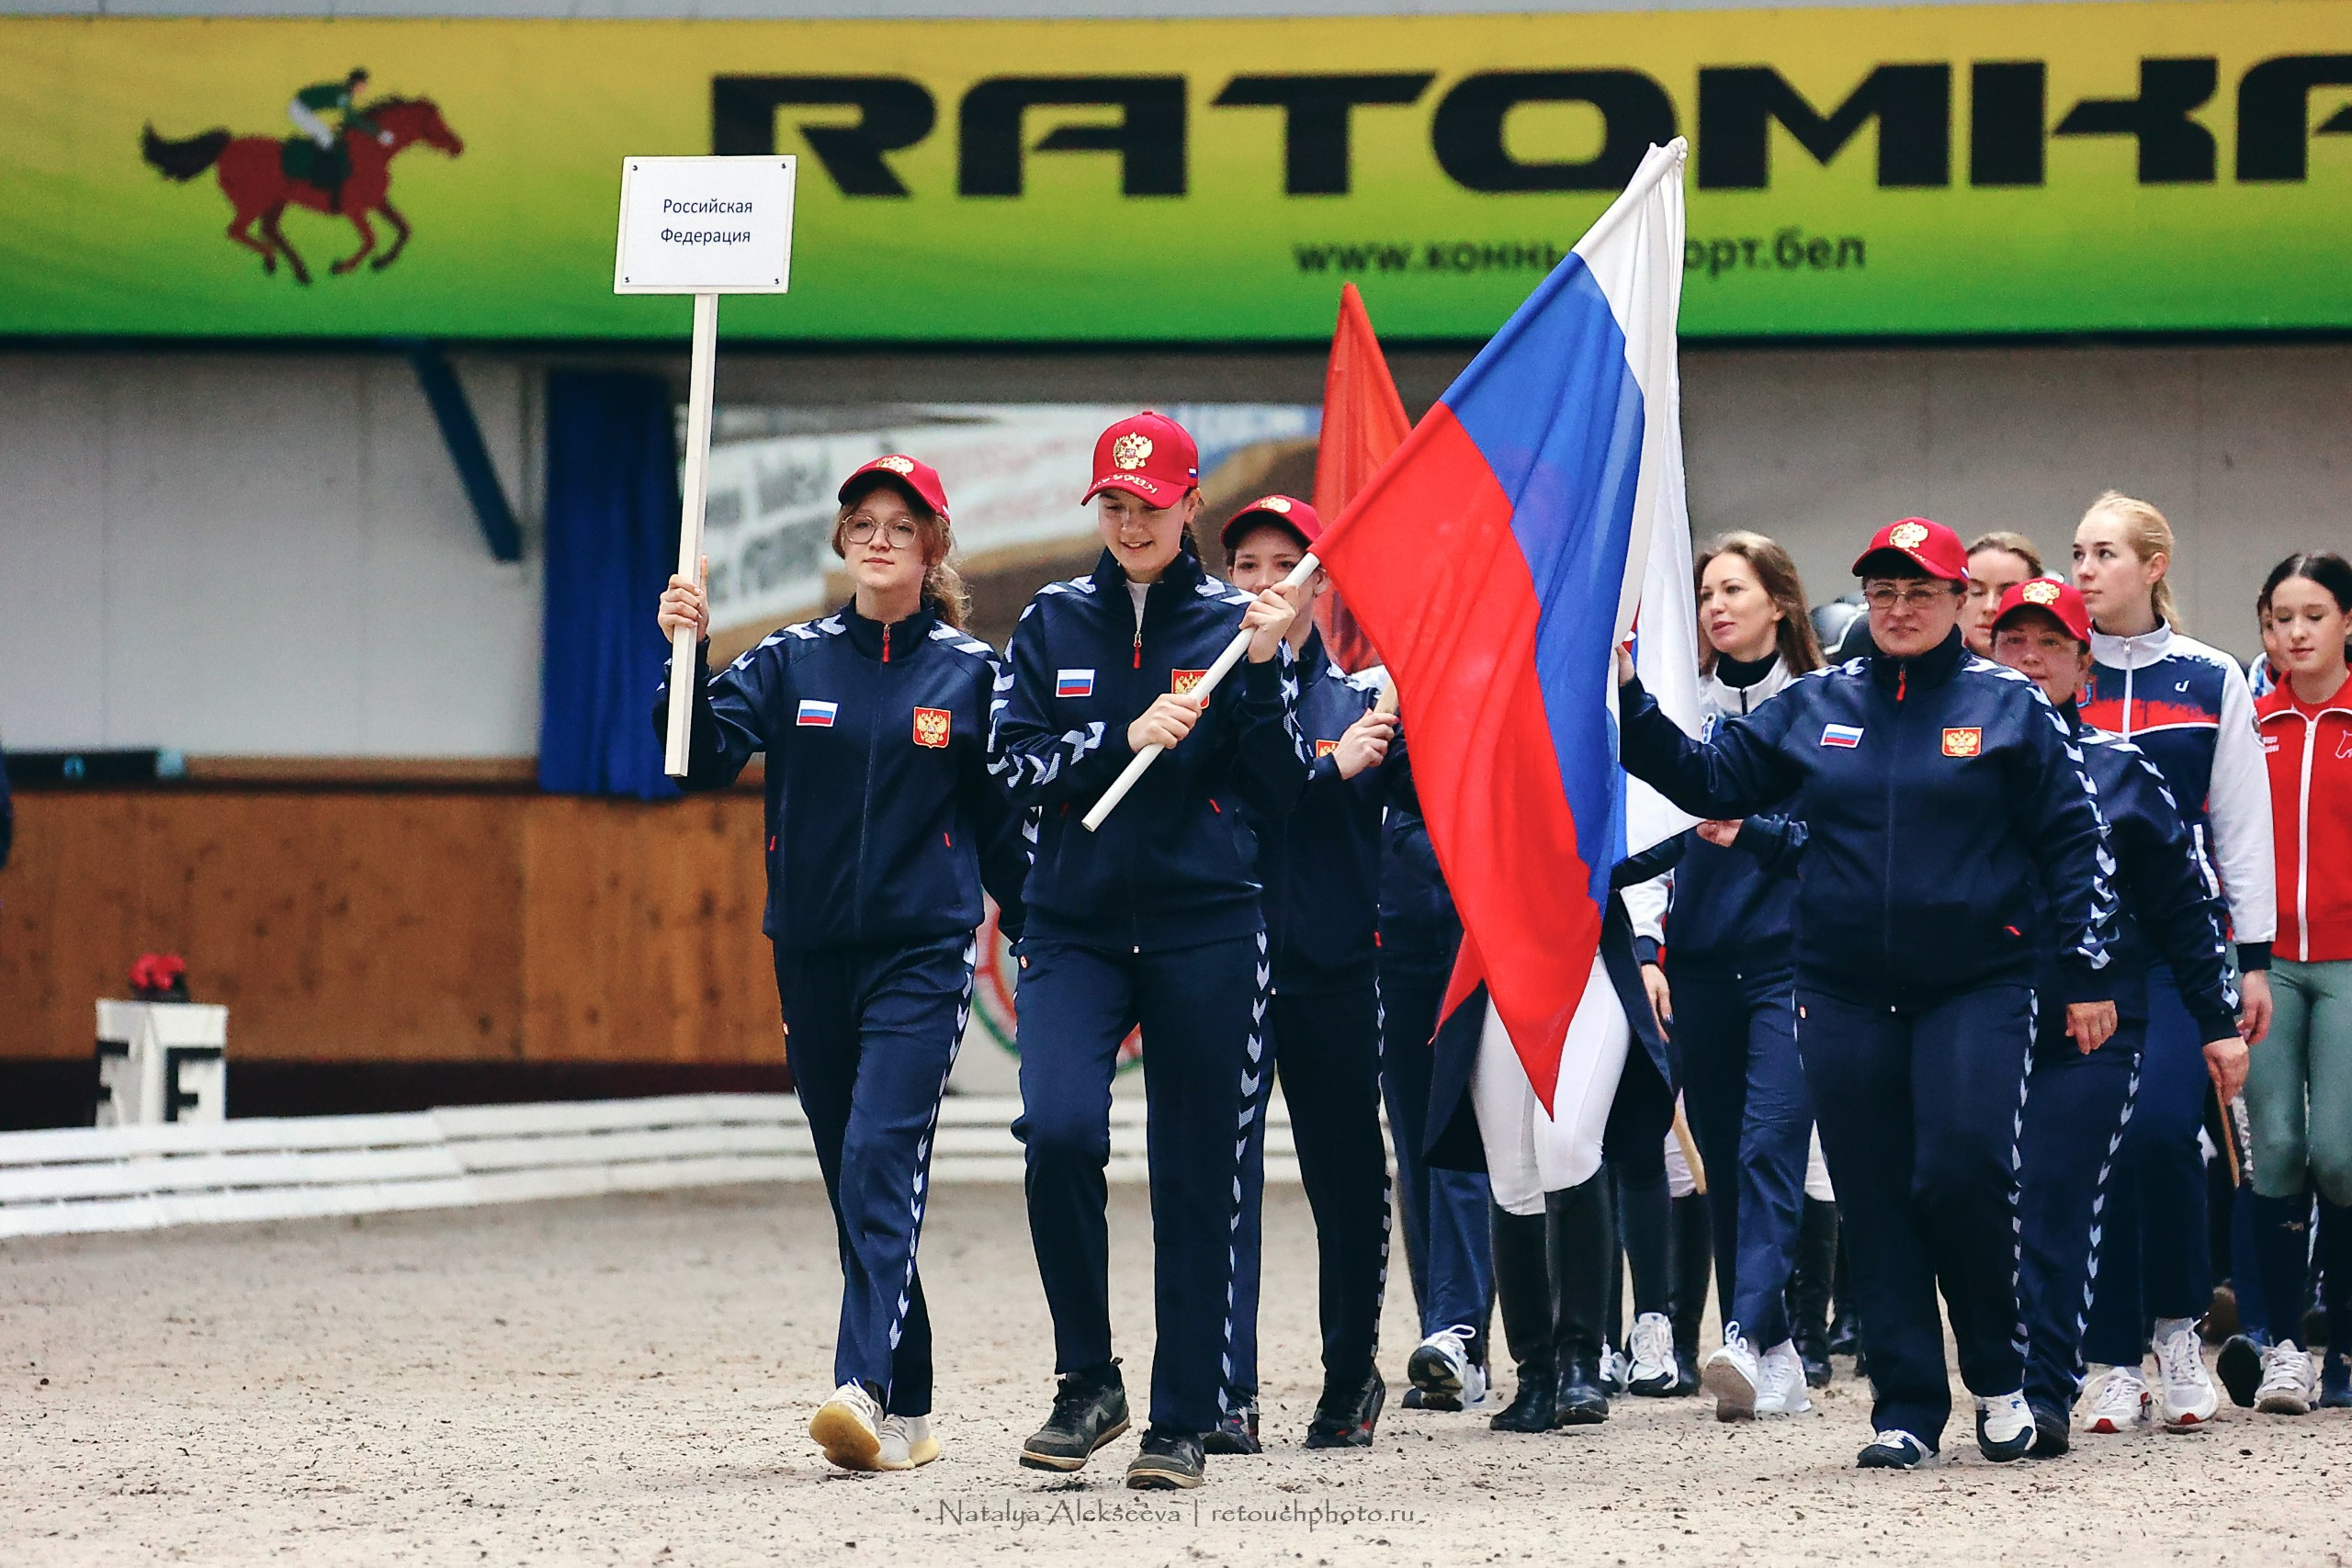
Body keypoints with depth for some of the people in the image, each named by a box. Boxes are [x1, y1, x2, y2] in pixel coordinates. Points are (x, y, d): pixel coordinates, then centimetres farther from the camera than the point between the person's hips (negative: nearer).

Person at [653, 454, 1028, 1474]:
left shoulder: (970, 671, 3)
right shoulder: (793, 662, 6)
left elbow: (1005, 819, 8)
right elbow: (703, 757, -6)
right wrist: (686, 657, -21)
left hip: (923, 953, -3)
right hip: (813, 956, 4)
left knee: (880, 1161, -19)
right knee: (854, 1182, 7)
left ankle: (864, 1388, -30)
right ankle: (908, 1416, 15)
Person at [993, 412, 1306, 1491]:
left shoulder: (1232, 624, 4)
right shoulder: (1053, 623, 9)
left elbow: (1279, 791, 1)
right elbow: (1019, 767, 2)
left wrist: (1263, 673, -12)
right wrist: (1124, 738, -12)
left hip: (1204, 933, -1)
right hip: (1075, 927, 1)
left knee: (1196, 1178, 1)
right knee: (1059, 1132, -20)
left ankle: (1183, 1421, 10)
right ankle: (1087, 1382, -5)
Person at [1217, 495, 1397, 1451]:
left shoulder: (1363, 697, 9)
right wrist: (1332, 767, -17)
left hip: (1333, 967, 2)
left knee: (1347, 1177, 8)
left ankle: (1351, 1379, 23)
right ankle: (1228, 1396, -11)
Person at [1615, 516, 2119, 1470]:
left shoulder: (2008, 708, 2)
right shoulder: (1815, 708, 10)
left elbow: (2073, 843, 3)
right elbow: (1710, 781, 10)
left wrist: (2087, 977, -1)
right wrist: (1628, 706, -1)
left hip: (1976, 988, -3)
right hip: (1845, 997, 3)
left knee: (1962, 1173, -16)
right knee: (1876, 1204, 2)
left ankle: (2001, 1376, 4)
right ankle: (1907, 1407, 9)